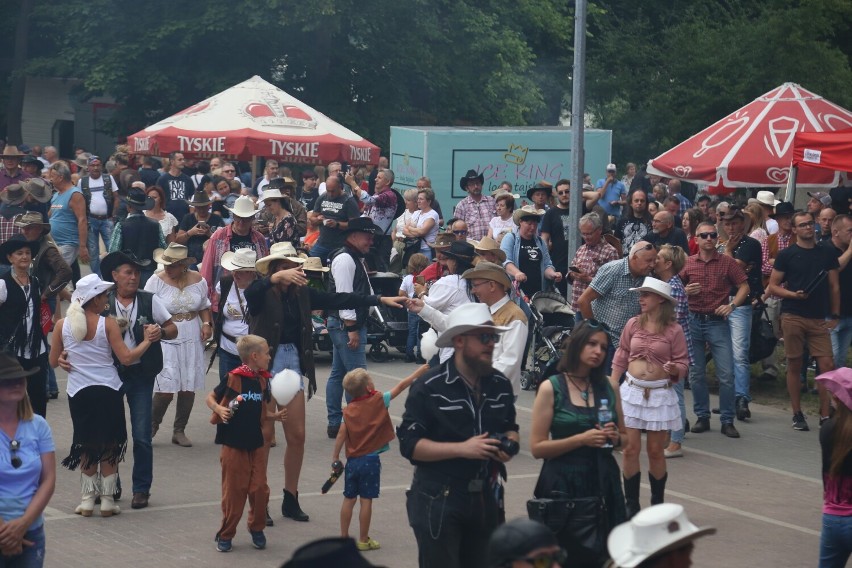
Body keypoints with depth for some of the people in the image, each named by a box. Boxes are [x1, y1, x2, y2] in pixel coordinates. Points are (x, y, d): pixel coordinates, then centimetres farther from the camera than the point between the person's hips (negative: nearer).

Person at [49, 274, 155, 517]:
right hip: (108, 390, -2)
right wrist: (147, 340, 1)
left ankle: (87, 500, 11)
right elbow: (126, 358, -10)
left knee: (86, 445, 13)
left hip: (79, 392, 2)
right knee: (110, 446, 8)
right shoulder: (108, 324, -9)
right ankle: (107, 501, 8)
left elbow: (53, 362, 5)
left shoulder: (62, 325, -1)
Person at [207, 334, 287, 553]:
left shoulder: (263, 381, 6)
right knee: (234, 492, 2)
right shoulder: (233, 378, -12)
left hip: (257, 444, 5)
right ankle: (225, 534, 16)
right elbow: (210, 398, -4)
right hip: (233, 445, -5)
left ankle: (257, 529, 23)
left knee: (260, 490, 4)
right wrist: (219, 409, -23)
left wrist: (276, 416, -2)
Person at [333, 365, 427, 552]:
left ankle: (344, 537, 17)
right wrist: (419, 372, 4)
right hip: (371, 460, -3)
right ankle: (363, 540, 7)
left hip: (353, 460, 3)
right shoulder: (379, 401, -8)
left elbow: (341, 435, -3)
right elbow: (401, 386, -3)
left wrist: (335, 457, 5)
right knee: (366, 500, 2)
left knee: (349, 499, 12)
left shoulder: (348, 410, 0)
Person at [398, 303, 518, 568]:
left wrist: (508, 443, -2)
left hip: (486, 498, 6)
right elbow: (409, 444, -14)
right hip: (439, 499, -6)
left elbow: (510, 428, 23)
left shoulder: (500, 384, 8)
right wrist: (462, 448, -21)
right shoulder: (429, 387, -10)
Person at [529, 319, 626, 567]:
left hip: (604, 481, 4)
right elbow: (537, 447, -9)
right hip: (564, 483, -4)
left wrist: (615, 437, -5)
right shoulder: (551, 388, -6)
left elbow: (624, 437, 18)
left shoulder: (608, 387, 7)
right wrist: (581, 439, -18)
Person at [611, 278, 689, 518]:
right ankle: (631, 505, 9)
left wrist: (675, 369, -24)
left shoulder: (674, 330, -6)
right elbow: (621, 356, 10)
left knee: (655, 451, 5)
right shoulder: (633, 324, 2)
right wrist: (613, 385, 8)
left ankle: (657, 505, 19)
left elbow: (683, 362, -2)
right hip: (632, 390, 2)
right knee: (631, 449, 0)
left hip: (660, 394, -2)